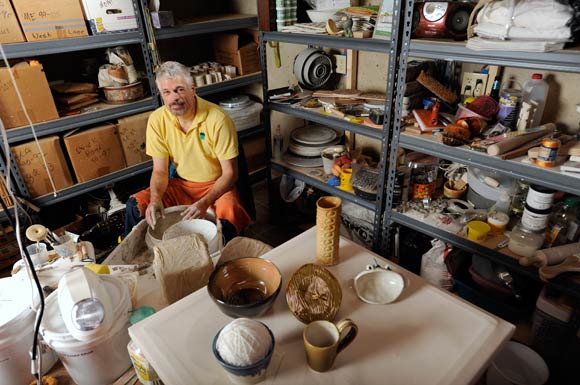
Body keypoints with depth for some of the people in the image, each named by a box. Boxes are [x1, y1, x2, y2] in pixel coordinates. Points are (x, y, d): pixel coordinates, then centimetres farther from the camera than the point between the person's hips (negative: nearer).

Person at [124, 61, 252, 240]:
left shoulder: (217, 119, -21)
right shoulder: (157, 120, -8)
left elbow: (230, 173, -16)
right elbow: (160, 171, -2)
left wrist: (204, 203, -30)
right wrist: (155, 198, -23)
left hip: (217, 185, -4)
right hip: (180, 185, 4)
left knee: (227, 220, -33)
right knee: (134, 206, -13)